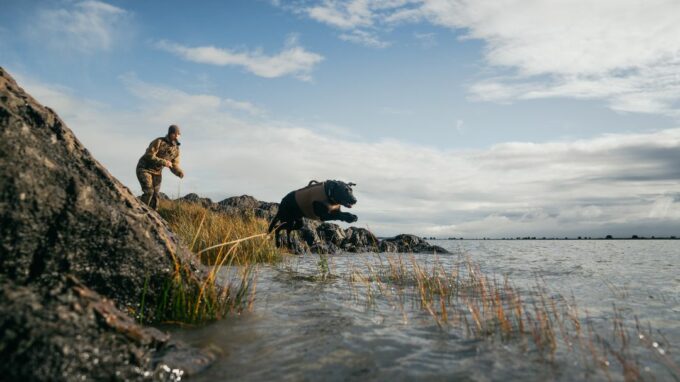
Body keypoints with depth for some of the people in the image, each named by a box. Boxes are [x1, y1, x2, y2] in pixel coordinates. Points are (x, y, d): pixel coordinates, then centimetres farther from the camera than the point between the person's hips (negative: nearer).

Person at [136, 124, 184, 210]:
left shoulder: (176, 149, -3)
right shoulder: (159, 142, -20)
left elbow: (174, 165, 0)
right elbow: (149, 156, -26)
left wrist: (180, 173, -21)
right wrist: (164, 162, -32)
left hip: (157, 172, 6)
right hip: (144, 168, -6)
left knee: (155, 195, 0)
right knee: (149, 191, -21)